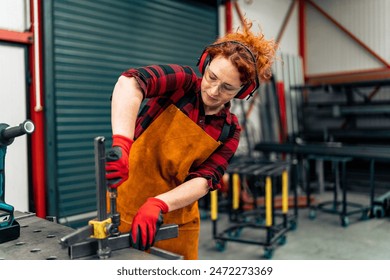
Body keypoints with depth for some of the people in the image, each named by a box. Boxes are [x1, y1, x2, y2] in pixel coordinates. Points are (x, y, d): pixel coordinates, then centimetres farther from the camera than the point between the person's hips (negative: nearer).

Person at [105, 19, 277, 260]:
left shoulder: (230, 130, -2)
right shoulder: (183, 82, -10)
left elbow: (204, 180, -14)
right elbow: (130, 82, -29)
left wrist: (159, 204, -31)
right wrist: (121, 143, -46)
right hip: (124, 211, -2)